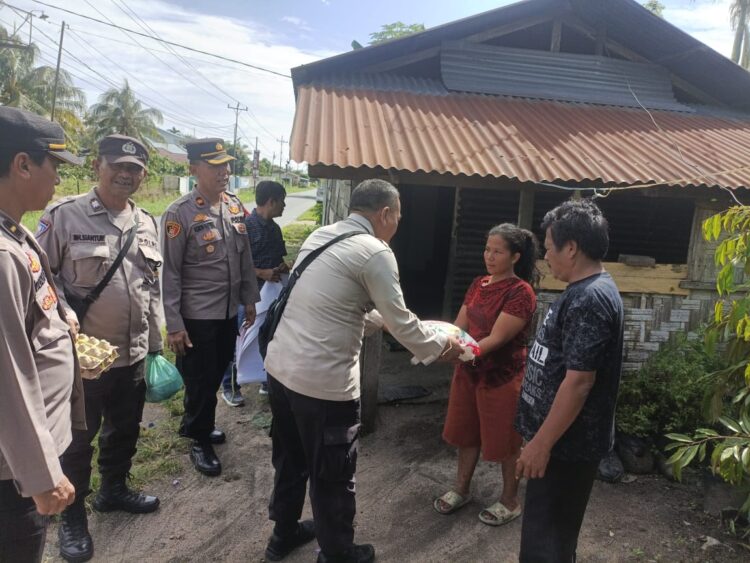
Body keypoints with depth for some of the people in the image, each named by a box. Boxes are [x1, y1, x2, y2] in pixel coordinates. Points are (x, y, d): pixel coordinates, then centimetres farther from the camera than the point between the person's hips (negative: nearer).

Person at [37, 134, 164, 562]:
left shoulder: (147, 223, 6)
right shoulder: (65, 215, -11)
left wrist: (156, 346, 13)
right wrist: (65, 314, -22)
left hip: (134, 354, 5)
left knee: (125, 430, 20)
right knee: (78, 438, 12)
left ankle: (114, 489, 44)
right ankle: (73, 516, 32)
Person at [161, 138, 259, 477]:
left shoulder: (235, 206, 4)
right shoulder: (180, 213, -15)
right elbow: (170, 273, -14)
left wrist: (249, 299, 11)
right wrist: (173, 324, -14)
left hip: (229, 311, 6)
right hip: (196, 316, -6)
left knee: (217, 375, 19)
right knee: (200, 381, 8)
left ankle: (193, 423, 43)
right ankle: (200, 442, 30)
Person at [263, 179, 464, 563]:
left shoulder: (319, 236, 10)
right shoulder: (375, 252, -14)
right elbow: (401, 323, -9)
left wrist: (382, 319, 26)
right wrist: (442, 345, 8)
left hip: (279, 367, 8)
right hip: (322, 381, -8)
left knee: (290, 459, 27)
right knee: (333, 475, 14)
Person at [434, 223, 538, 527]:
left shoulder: (521, 292, -18)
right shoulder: (478, 284, 5)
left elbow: (496, 339, -24)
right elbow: (458, 326, 4)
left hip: (503, 377, -7)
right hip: (469, 371, 7)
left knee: (504, 440, 10)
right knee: (466, 432, 18)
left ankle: (510, 501, 31)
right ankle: (461, 489, 38)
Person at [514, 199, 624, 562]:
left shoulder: (589, 299, -23)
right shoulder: (588, 292, 9)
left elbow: (579, 381, -26)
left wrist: (541, 443, -21)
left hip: (567, 444, -10)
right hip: (563, 438, 10)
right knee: (550, 531, 23)